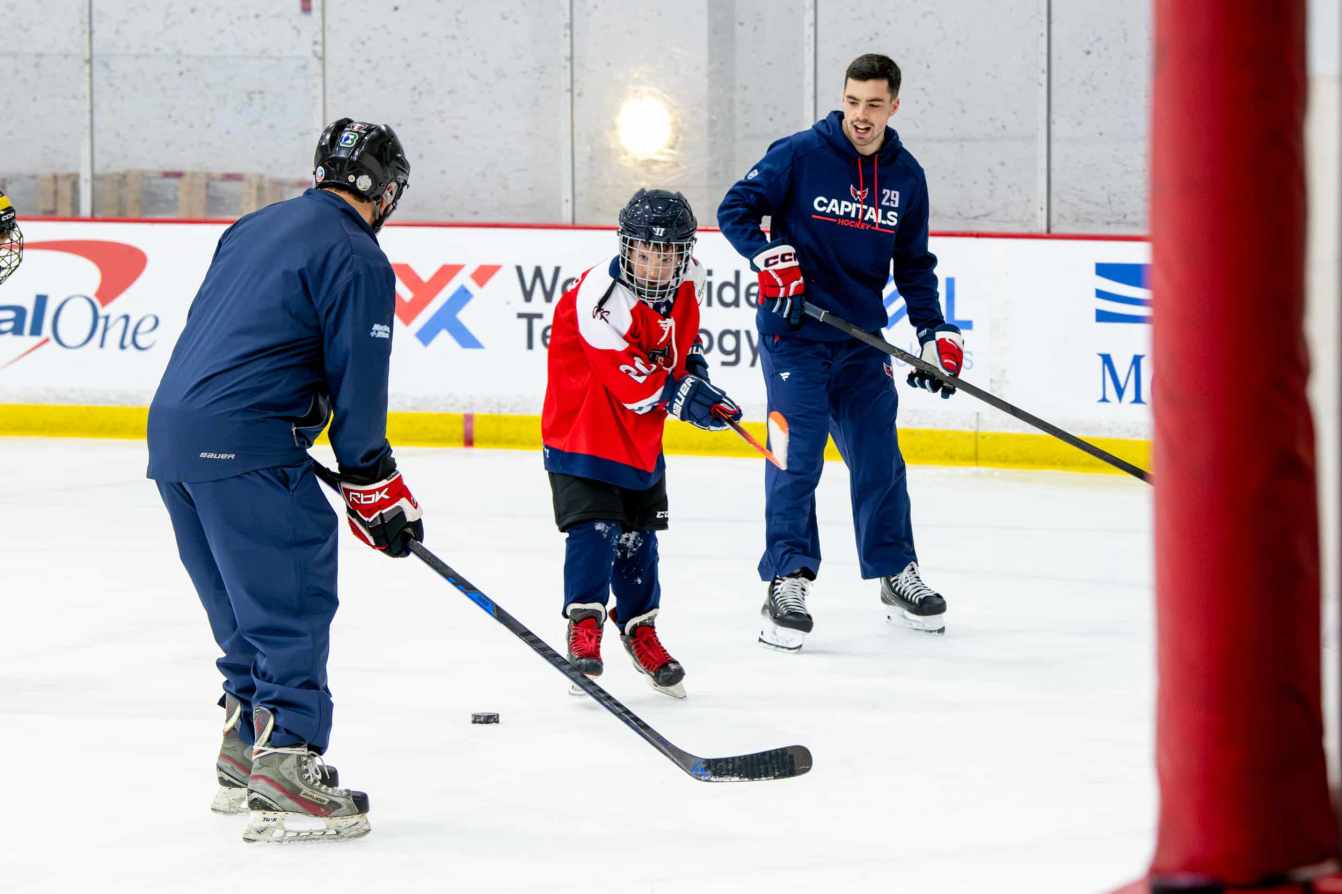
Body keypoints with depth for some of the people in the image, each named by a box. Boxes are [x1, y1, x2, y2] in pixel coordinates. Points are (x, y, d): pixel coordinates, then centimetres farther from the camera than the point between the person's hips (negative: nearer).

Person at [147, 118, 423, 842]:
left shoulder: (256, 228, 21)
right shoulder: (357, 260, -5)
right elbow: (356, 386, -8)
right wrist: (378, 492, 0)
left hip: (171, 430, 9)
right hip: (242, 447, -9)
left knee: (246, 604, 19)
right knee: (294, 599, -7)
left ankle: (242, 758, 27)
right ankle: (284, 770, -14)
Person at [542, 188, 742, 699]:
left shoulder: (685, 283, -3)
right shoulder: (601, 297, -28)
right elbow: (631, 380, -28)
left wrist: (692, 365, 8)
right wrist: (688, 396, -24)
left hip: (641, 433, 7)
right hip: (582, 426, -7)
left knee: (639, 536, 14)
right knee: (593, 529, -15)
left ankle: (640, 628, 26)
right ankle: (584, 623, -6)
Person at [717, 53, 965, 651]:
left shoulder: (906, 176, 6)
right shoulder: (799, 154, -8)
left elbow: (914, 264, 14)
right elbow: (736, 209, -6)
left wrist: (934, 333, 6)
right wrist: (771, 258, -23)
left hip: (862, 340, 4)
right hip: (793, 331, -4)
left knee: (879, 459, 10)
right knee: (795, 458, -10)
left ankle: (896, 575, 25)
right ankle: (787, 582, -4)